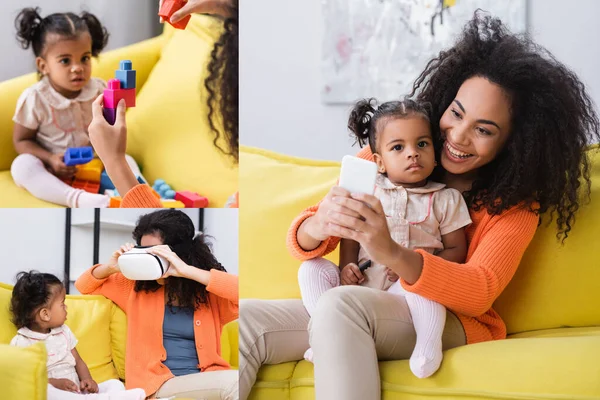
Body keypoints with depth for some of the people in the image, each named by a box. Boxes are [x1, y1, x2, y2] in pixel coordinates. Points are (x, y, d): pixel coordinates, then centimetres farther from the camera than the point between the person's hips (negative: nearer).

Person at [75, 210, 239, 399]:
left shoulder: (210, 291, 4)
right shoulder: (137, 285, 11)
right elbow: (84, 286, 23)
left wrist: (187, 271, -21)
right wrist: (110, 268, 0)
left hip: (209, 380, 2)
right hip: (160, 384, -1)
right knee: (233, 381, -31)